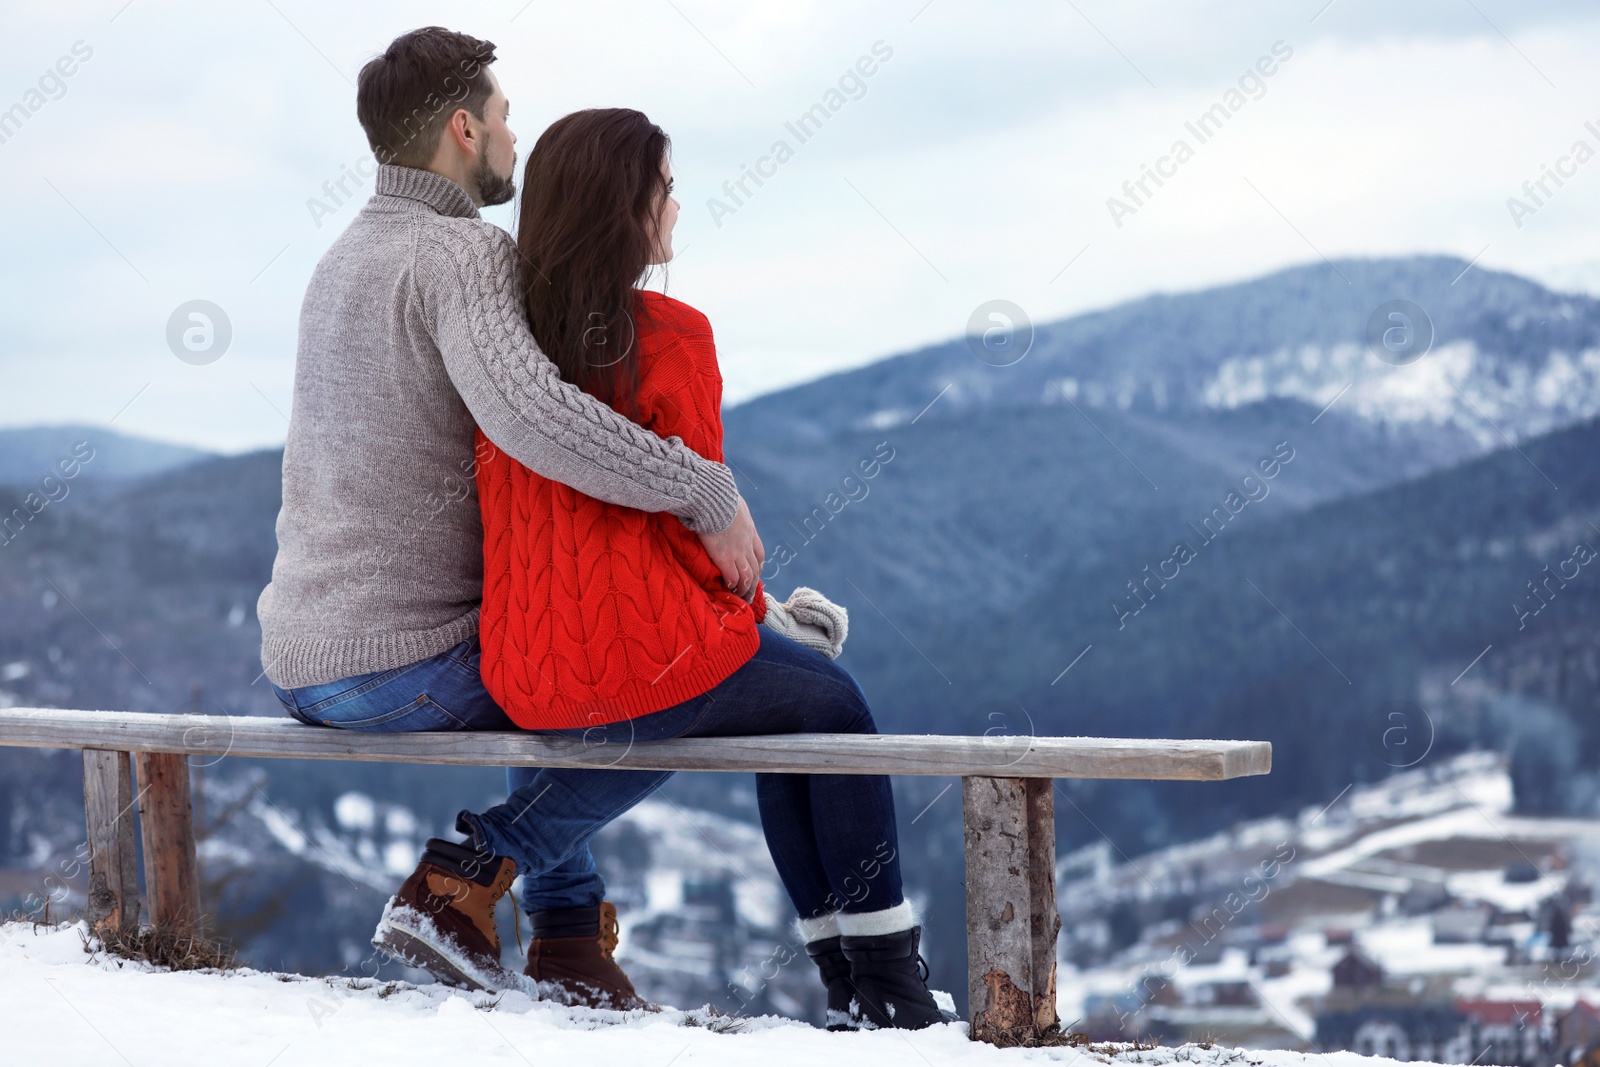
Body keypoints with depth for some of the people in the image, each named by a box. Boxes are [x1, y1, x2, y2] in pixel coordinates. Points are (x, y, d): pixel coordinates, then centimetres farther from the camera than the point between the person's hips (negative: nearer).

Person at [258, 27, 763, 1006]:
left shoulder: (348, 257, 18)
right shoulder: (461, 252, -13)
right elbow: (529, 411, -33)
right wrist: (707, 492, -27)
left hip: (301, 670, 9)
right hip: (412, 661, -9)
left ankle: (572, 945, 23)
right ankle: (464, 885, 3)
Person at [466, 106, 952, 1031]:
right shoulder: (669, 337, -12)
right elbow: (697, 524, -10)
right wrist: (759, 612, 11)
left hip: (524, 683, 7)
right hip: (649, 661, -6)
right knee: (834, 703, 22)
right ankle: (886, 981, 22)